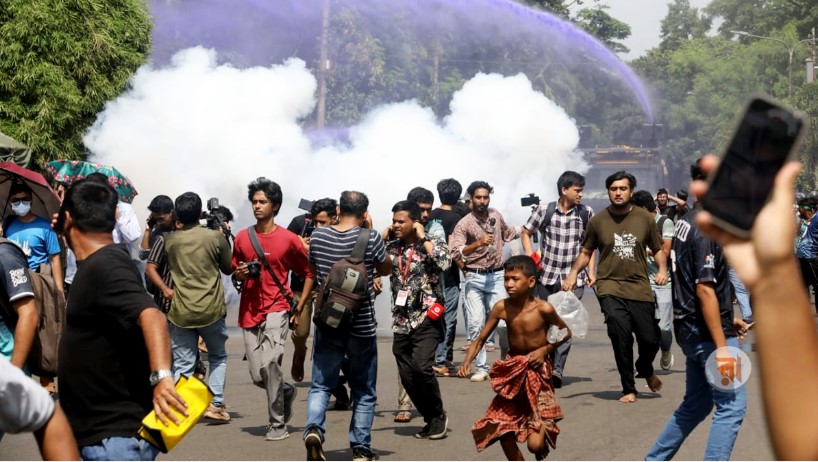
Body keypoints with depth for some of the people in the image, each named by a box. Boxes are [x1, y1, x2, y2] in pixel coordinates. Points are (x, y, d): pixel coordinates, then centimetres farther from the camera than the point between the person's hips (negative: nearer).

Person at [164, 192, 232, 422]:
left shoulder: (170, 240, 1)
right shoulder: (215, 237, -6)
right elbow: (228, 268, 8)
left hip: (180, 311, 1)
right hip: (211, 310, -1)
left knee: (182, 364, 4)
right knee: (218, 357, 18)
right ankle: (215, 404, 7)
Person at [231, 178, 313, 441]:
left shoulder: (289, 239, -1)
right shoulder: (242, 238, 7)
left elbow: (308, 274, 8)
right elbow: (234, 273, 19)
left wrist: (300, 308, 2)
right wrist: (240, 273, -5)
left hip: (276, 309, -4)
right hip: (249, 311, 4)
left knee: (270, 362, -23)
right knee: (257, 376, 3)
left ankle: (278, 424, -10)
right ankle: (286, 391, 37)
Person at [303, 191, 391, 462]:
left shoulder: (318, 236, -2)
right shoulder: (370, 238, -12)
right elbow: (386, 269, 6)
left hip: (327, 324, 2)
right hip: (362, 326, -2)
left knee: (321, 385, 10)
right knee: (364, 392, 11)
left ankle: (313, 428, -16)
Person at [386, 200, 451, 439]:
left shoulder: (432, 242, -2)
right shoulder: (391, 247, 11)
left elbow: (444, 262, -21)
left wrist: (422, 237, -13)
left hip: (427, 317, -5)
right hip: (401, 321, 5)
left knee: (421, 367, -21)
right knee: (407, 377, 3)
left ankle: (438, 415, -1)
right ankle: (432, 420, 19)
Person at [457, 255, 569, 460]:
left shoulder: (543, 309, -18)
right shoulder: (502, 308, -12)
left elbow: (566, 333, -1)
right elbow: (480, 339, -6)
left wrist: (544, 350, -14)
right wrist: (467, 361, -23)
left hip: (537, 372, -3)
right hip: (512, 374, 3)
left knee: (535, 443, -11)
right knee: (503, 432, -1)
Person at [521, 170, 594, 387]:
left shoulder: (586, 213, 1)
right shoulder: (544, 210, -2)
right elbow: (526, 233, 10)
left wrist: (591, 272, 3)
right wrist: (530, 257, -2)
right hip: (546, 274, 1)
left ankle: (557, 368, -11)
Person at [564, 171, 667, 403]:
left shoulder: (644, 218, 4)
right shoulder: (598, 221, 3)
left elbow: (658, 249, 14)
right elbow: (586, 252, 13)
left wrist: (662, 268, -6)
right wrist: (573, 273, -3)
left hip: (640, 288, 1)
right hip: (610, 288, -1)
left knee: (650, 339, 0)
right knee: (621, 336, -16)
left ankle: (645, 370, 37)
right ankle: (628, 389, 2)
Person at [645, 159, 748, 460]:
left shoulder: (687, 223, 11)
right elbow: (705, 290, -23)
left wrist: (726, 319, 21)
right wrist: (721, 346, -24)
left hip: (691, 330, 10)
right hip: (709, 333, -10)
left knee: (696, 405, 19)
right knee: (732, 404, -5)